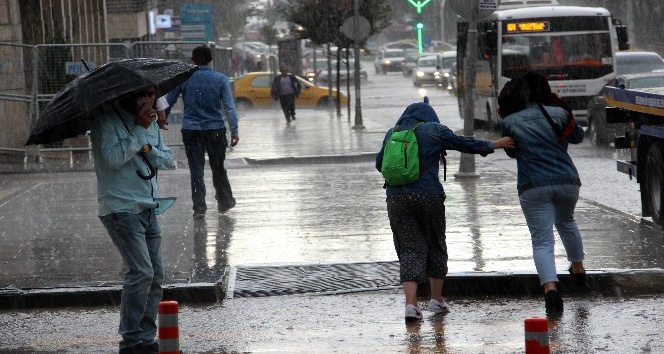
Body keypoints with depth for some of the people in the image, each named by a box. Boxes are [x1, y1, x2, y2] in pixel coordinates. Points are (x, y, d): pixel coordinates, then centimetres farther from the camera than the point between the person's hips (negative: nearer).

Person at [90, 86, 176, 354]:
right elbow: (112, 158, -23)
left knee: (155, 276, 6)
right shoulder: (107, 119, -9)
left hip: (148, 208, 8)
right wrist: (139, 130, -20)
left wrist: (149, 150, -6)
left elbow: (169, 160, 14)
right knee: (141, 272, -15)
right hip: (121, 208, -8)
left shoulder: (150, 121, 15)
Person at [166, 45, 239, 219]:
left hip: (190, 130, 0)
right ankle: (224, 201, 25)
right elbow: (229, 107, -9)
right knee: (218, 167, 15)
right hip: (215, 129, 0)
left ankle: (199, 206, -3)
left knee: (196, 169, 4)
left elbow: (168, 102, 0)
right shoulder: (221, 79, -5)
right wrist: (234, 131, -7)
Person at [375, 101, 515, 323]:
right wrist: (493, 145, 22)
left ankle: (411, 303, -14)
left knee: (409, 249, 2)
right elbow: (465, 145, 9)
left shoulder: (392, 134, 13)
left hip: (396, 197, 2)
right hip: (428, 195, -2)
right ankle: (437, 300, 25)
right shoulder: (434, 130, 4)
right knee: (435, 245, 16)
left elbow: (379, 164, 20)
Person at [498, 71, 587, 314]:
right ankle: (578, 267, 48)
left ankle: (550, 287, -25)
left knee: (542, 241, -4)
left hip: (533, 188, -3)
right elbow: (578, 137, 19)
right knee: (566, 222, 33)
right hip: (567, 182, 3)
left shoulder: (510, 122, -3)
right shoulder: (559, 114, 2)